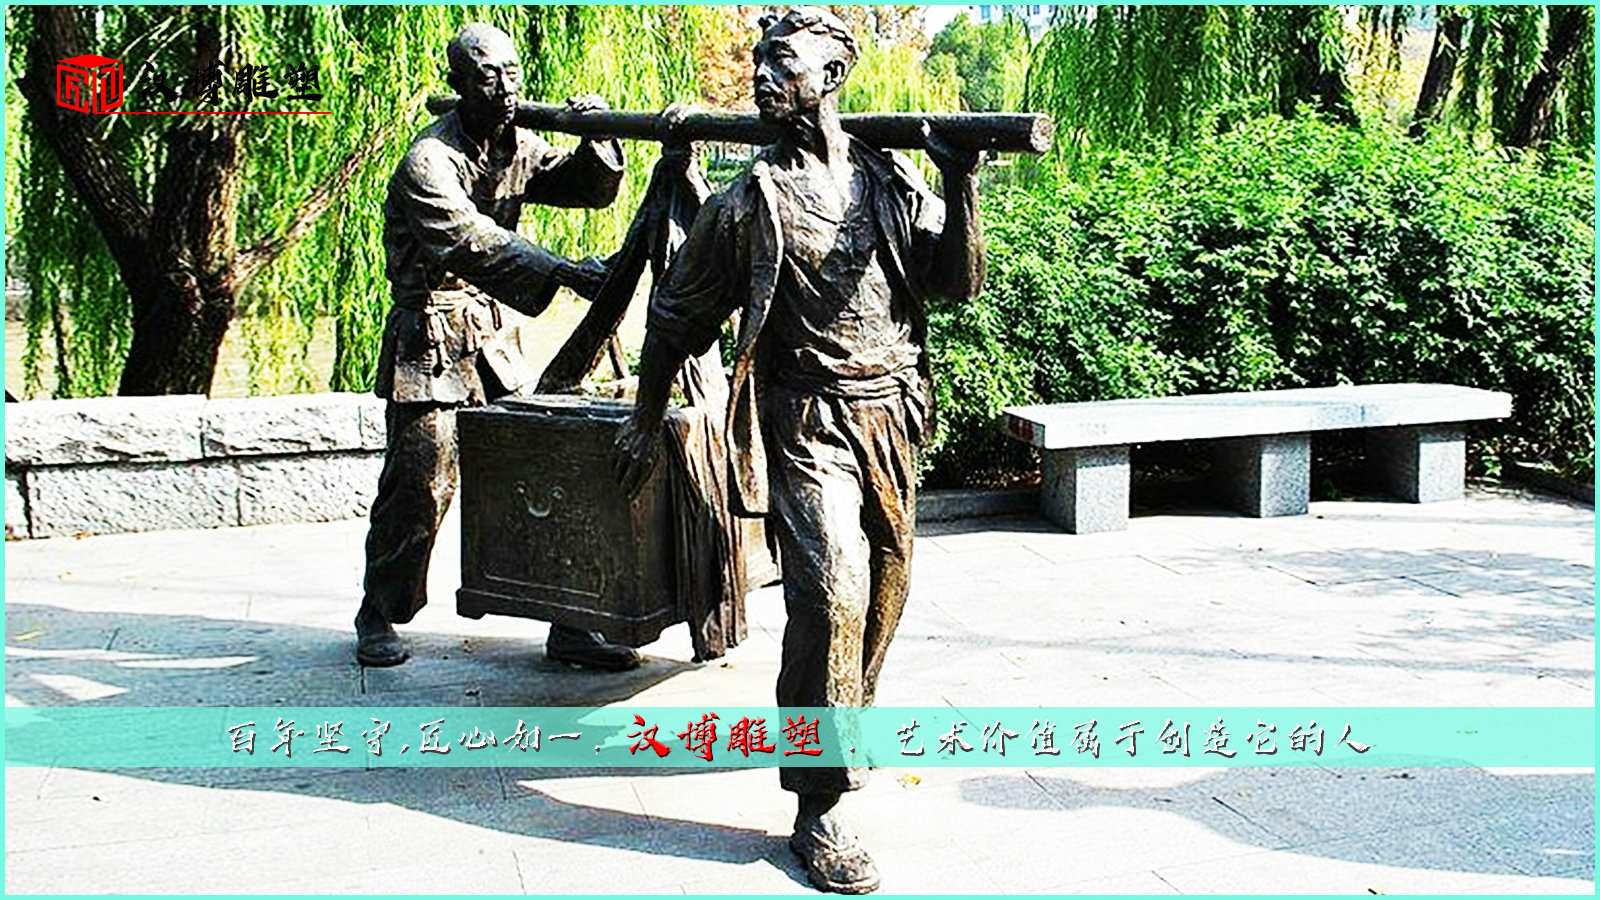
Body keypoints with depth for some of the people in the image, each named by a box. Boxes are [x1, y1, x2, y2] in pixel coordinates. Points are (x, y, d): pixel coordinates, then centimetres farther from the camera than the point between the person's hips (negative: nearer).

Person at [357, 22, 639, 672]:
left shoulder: (518, 147, 7)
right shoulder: (429, 161, -16)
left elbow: (588, 189, 12)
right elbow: (472, 244, -31)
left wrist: (597, 140, -10)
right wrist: (564, 272, -42)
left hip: (489, 333, 7)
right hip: (428, 338, -6)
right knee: (419, 484, -5)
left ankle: (566, 624, 7)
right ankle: (378, 618, 17)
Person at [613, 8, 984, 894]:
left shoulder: (893, 180, 7)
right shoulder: (749, 200, -2)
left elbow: (957, 281, 0)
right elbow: (678, 315, 6)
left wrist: (962, 187, -15)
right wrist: (644, 421, 11)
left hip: (890, 416, 5)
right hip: (808, 423, -5)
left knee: (885, 587, 15)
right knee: (831, 592, -17)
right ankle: (818, 810, -11)